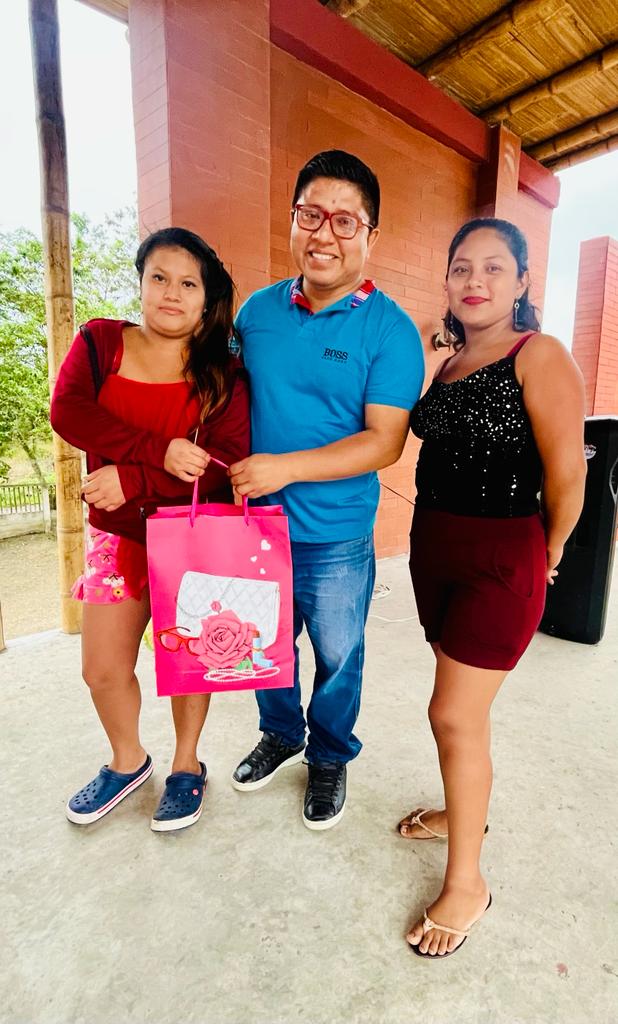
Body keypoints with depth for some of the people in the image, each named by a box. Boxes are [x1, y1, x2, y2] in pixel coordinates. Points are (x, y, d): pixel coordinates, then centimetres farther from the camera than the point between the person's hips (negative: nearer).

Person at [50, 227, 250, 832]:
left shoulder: (222, 372, -5)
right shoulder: (99, 343, 2)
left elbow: (223, 460, -15)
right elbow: (67, 413, -15)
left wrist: (133, 479, -23)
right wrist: (159, 450, -25)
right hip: (116, 534, 3)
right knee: (102, 669, 11)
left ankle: (187, 766, 40)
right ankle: (127, 761, 42)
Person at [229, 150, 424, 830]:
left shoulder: (390, 329, -10)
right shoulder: (257, 311, 4)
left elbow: (385, 441, -17)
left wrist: (284, 467, -24)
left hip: (335, 538, -3)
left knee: (337, 657, 16)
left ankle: (329, 758, 44)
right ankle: (281, 735, 50)